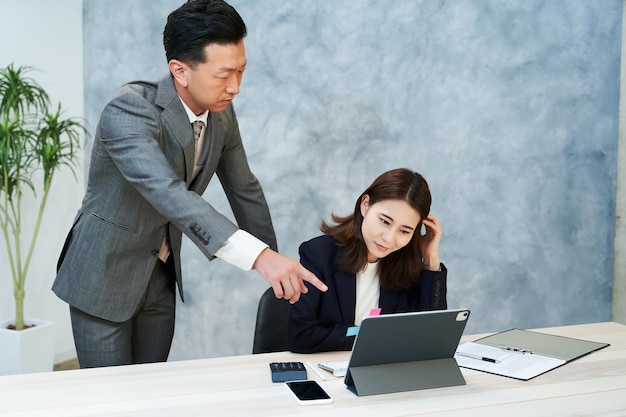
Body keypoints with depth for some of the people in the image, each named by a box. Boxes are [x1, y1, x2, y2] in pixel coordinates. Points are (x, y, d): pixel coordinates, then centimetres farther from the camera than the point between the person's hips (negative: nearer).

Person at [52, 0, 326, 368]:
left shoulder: (222, 114, -5)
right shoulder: (129, 111, -27)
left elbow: (244, 189, 7)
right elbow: (168, 193, -42)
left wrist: (276, 268, 9)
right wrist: (260, 257, -53)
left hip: (162, 276, 6)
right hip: (104, 276, -6)